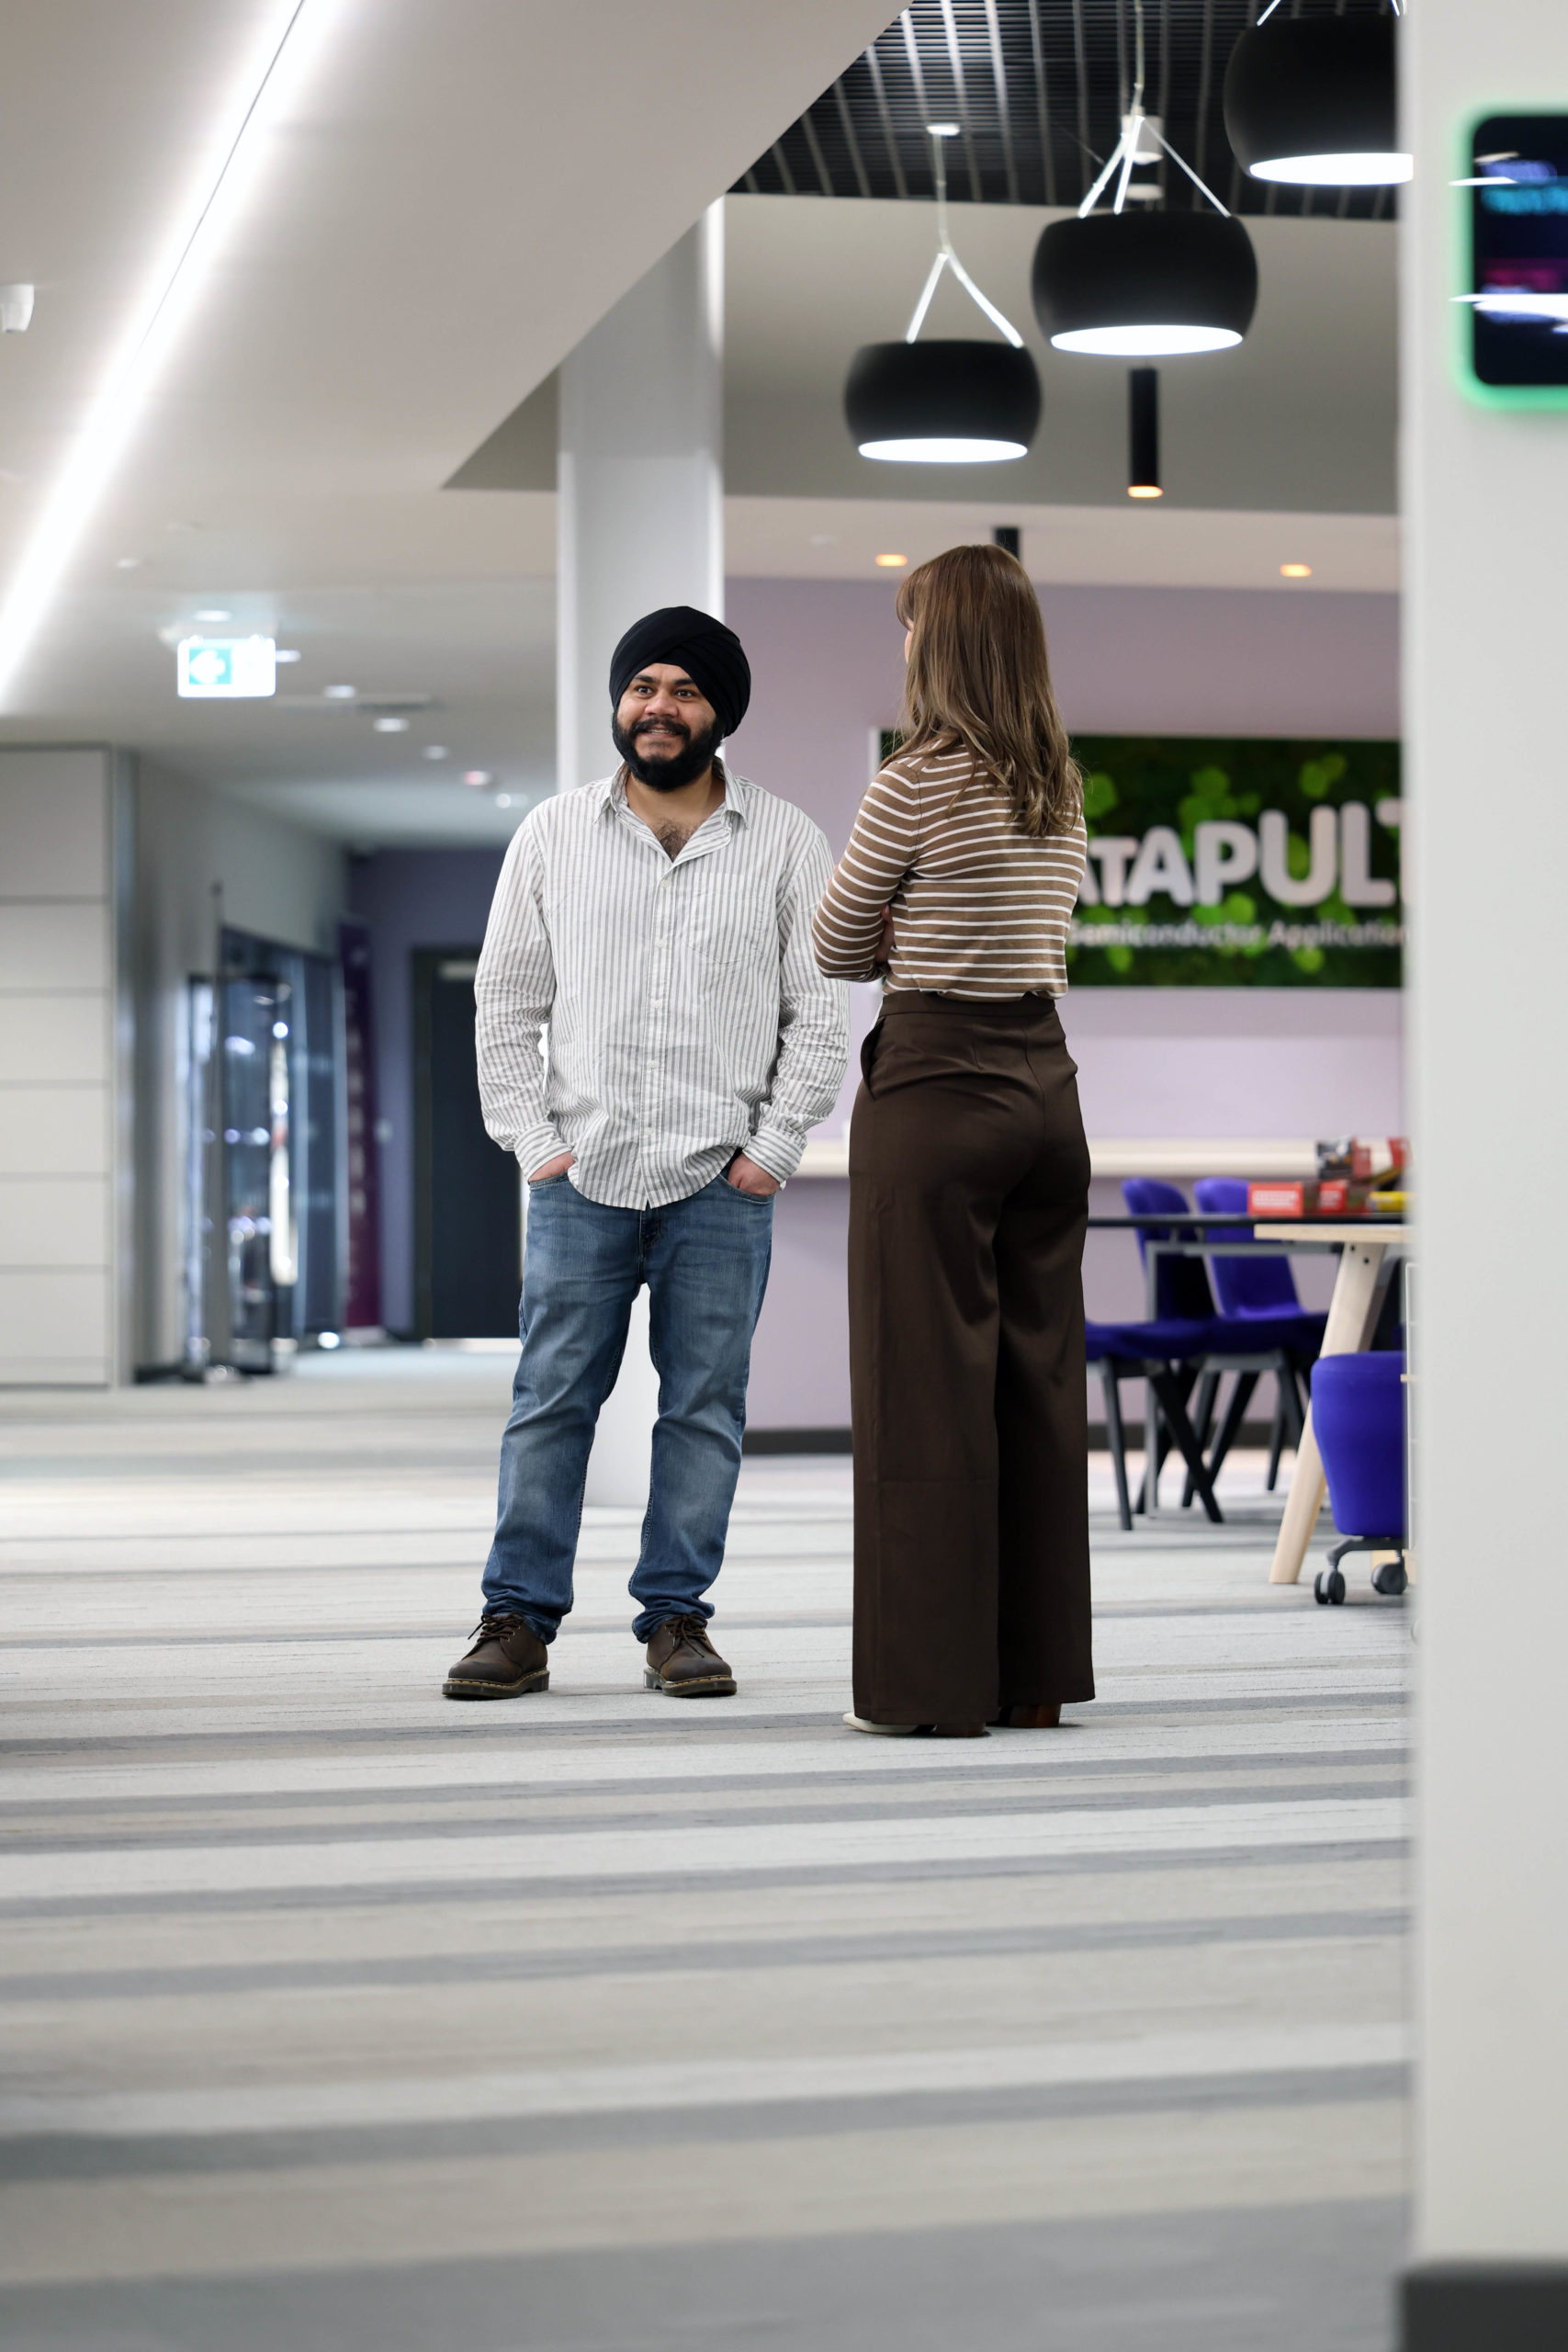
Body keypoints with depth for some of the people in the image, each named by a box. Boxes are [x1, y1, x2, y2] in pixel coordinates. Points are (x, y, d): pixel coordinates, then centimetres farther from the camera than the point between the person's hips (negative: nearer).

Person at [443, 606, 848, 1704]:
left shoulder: (785, 842, 4)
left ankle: (677, 1618, 12)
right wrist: (533, 1141, 0)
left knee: (705, 1406, 3)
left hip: (722, 1184, 0)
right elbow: (507, 1002, 9)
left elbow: (821, 1011, 4)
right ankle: (520, 1620, 6)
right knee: (551, 1400, 0)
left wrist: (773, 1149, -3)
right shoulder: (553, 833, 7)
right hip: (582, 1175, 0)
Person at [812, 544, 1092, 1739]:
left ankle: (937, 1679, 1)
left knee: (928, 1381, -2)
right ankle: (1039, 1672, 14)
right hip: (1046, 1084, 7)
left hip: (935, 1088, -7)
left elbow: (835, 949, -1)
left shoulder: (917, 785, -12)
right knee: (1040, 1374, 9)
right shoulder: (1064, 791, 9)